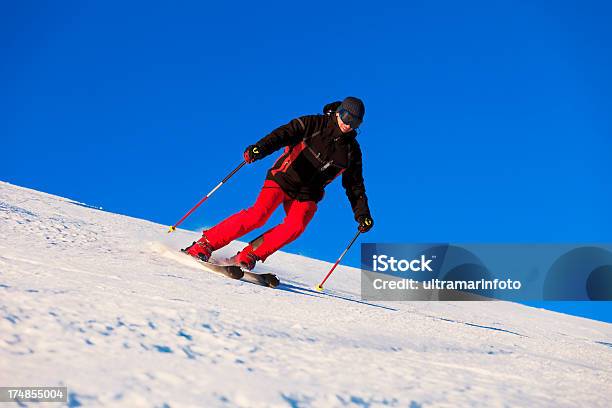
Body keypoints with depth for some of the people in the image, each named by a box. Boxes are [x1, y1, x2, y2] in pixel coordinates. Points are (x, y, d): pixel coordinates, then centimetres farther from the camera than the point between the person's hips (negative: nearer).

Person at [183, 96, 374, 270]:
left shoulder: (351, 150, 6)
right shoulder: (314, 124, -6)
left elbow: (355, 185, 14)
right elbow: (284, 134, -18)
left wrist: (362, 214, 7)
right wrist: (260, 148, -36)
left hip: (307, 194, 4)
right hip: (284, 178, -4)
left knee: (295, 226, -24)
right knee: (259, 215, -23)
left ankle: (247, 256, -15)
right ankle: (204, 245, -15)